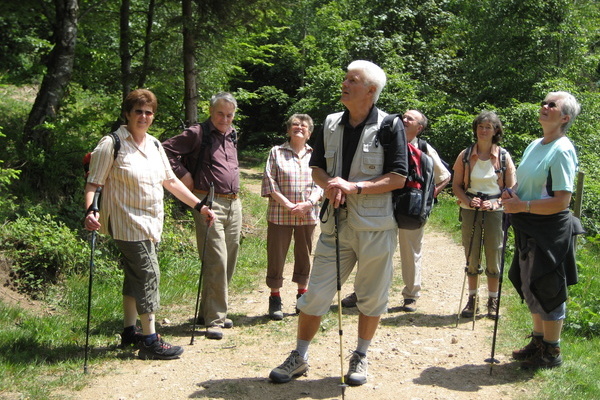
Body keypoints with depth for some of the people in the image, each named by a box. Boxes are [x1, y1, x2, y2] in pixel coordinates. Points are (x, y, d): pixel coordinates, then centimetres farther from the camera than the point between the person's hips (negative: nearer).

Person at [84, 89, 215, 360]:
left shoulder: (154, 145, 13)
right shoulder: (112, 144, -9)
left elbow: (170, 181, 18)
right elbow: (93, 183, -12)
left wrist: (198, 206, 15)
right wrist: (90, 211, -29)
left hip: (151, 223, 8)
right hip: (128, 223, -8)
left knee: (135, 277, 15)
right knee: (148, 275, -10)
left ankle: (129, 332, 27)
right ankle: (150, 340, -3)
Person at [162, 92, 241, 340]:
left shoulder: (232, 136, 18)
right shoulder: (198, 134, -5)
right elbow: (166, 150, -11)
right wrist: (183, 174, -11)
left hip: (234, 203, 8)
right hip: (209, 203, -8)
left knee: (229, 262, 10)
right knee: (216, 260, -12)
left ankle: (208, 312, 22)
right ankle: (214, 319, -6)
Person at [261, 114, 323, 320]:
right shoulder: (276, 152, 2)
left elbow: (321, 184, 4)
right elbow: (270, 183, -4)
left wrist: (308, 204, -13)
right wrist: (289, 205, -13)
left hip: (308, 215, 3)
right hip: (280, 214, -2)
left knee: (304, 255, 11)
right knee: (276, 255, 1)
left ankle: (302, 295, 26)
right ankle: (275, 299, 13)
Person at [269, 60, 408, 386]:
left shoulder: (390, 126, -6)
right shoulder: (331, 124, 9)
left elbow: (398, 178, -10)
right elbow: (316, 167, 13)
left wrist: (354, 187, -20)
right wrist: (327, 184, -10)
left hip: (374, 226, -3)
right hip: (335, 223, 4)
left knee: (371, 297, 9)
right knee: (315, 294, 5)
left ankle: (360, 358, 28)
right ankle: (299, 358, 19)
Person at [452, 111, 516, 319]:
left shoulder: (503, 156, 0)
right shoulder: (465, 155, 2)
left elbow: (511, 188, 1)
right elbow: (456, 185, 4)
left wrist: (495, 203, -15)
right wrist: (469, 201, -13)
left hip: (495, 211, -1)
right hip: (470, 211, 1)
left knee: (494, 257, 3)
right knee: (472, 257, 7)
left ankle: (493, 301, 16)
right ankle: (472, 299, 19)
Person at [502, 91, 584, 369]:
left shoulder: (562, 151, -17)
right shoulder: (535, 145, 11)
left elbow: (562, 201, -23)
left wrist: (523, 206, -22)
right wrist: (512, 195, 1)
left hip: (550, 231, -9)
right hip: (529, 229, 9)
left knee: (547, 291, 2)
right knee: (531, 288, 18)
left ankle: (552, 353, 17)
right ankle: (538, 341, 34)